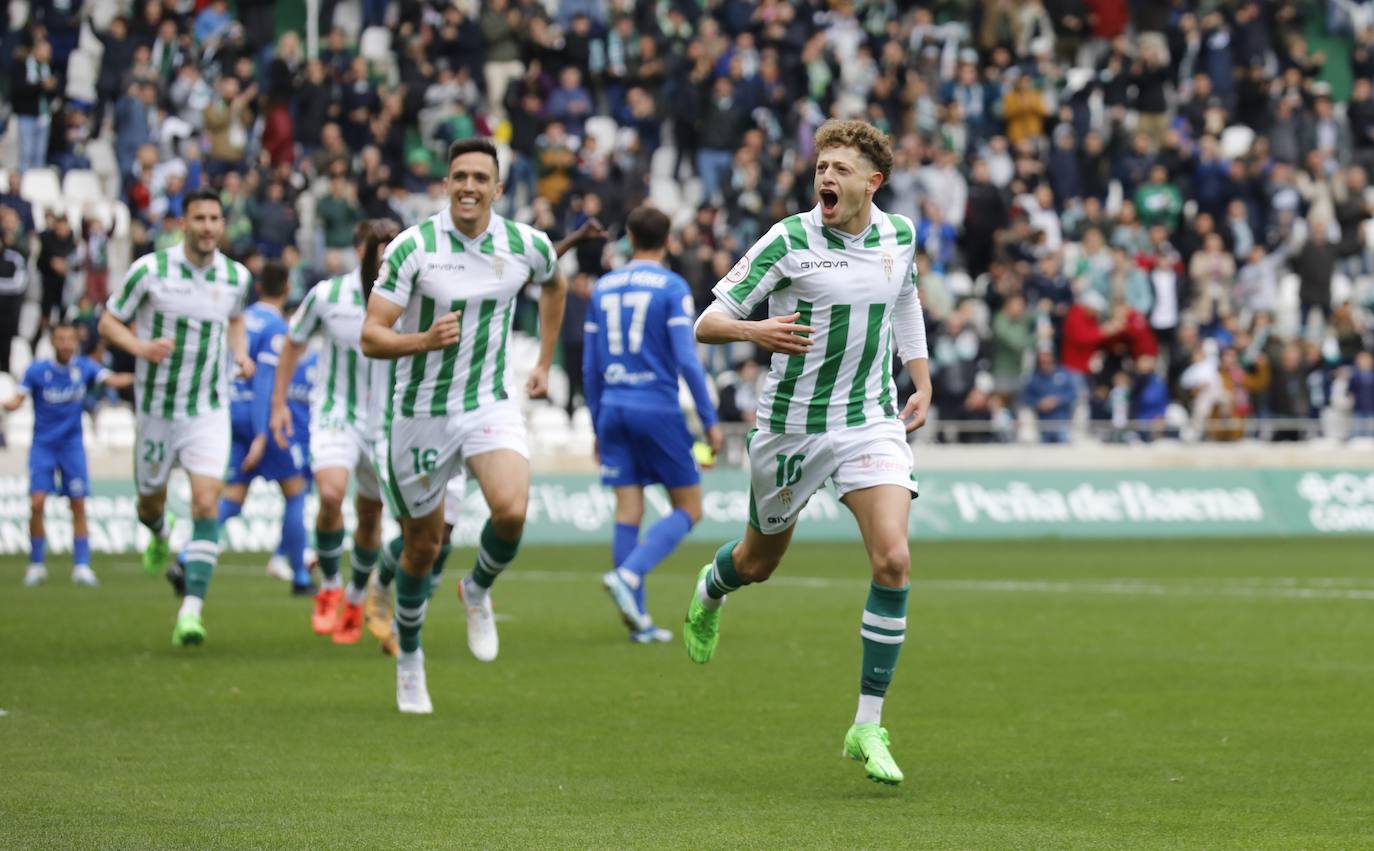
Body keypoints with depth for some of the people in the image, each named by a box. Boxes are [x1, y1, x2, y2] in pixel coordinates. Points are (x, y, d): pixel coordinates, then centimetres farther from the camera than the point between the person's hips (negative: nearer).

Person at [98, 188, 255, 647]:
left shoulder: (237, 277, -1)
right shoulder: (149, 270, -12)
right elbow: (109, 322, -2)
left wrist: (240, 353, 3)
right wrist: (142, 348, -21)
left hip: (209, 411, 0)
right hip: (157, 407, 0)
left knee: (206, 502, -17)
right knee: (151, 500, 16)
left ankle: (192, 609, -21)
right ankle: (158, 536, 56)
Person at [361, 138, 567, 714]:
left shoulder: (527, 246, -5)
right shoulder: (412, 247, -15)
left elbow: (553, 285, 21)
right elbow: (371, 338, -17)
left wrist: (544, 362, 21)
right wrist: (426, 339, -36)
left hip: (490, 406, 1)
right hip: (420, 413, -1)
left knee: (512, 510, -25)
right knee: (423, 544, 9)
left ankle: (478, 591, 8)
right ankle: (409, 656, 34)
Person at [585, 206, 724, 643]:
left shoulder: (602, 288, 11)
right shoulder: (672, 288, -5)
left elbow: (590, 366, 12)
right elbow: (687, 360, -12)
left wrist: (598, 426, 20)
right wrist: (709, 419, -6)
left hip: (614, 408, 5)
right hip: (657, 407, -5)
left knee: (628, 512, 5)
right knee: (688, 509, 5)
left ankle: (637, 619, 2)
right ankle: (628, 574, -17)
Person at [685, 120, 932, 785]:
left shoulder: (898, 236, 0)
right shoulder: (788, 241, -14)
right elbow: (706, 324, -14)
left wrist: (922, 384, 21)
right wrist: (752, 331, -35)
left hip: (872, 421, 2)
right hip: (792, 424, -2)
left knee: (893, 561, -17)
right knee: (760, 561, 17)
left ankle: (868, 728, -10)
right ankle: (709, 592, 58)